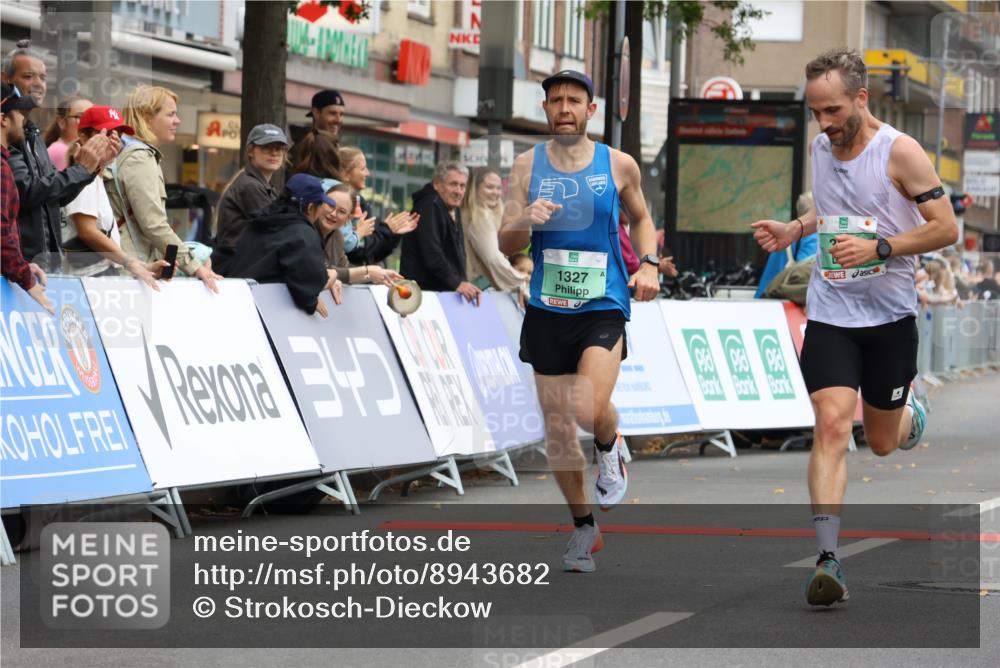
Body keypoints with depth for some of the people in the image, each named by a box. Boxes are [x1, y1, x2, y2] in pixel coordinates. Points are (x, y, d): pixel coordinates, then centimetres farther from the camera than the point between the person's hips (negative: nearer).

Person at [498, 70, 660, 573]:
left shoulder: (618, 165, 1)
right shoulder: (528, 166, 2)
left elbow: (641, 217, 19)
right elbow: (505, 244, 1)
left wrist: (649, 265, 2)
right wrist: (525, 220, -20)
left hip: (603, 307, -2)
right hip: (547, 310, 2)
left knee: (590, 408, -23)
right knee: (557, 424, 5)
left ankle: (610, 447, 14)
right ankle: (583, 527, 22)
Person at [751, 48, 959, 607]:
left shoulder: (900, 152, -13)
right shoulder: (822, 147, 5)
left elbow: (946, 227, -13)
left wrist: (879, 248, -23)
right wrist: (794, 230, 6)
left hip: (890, 314, -3)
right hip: (830, 312, 3)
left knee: (883, 442, 11)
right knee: (831, 425, -15)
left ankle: (911, 415, 50)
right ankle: (828, 560, -20)